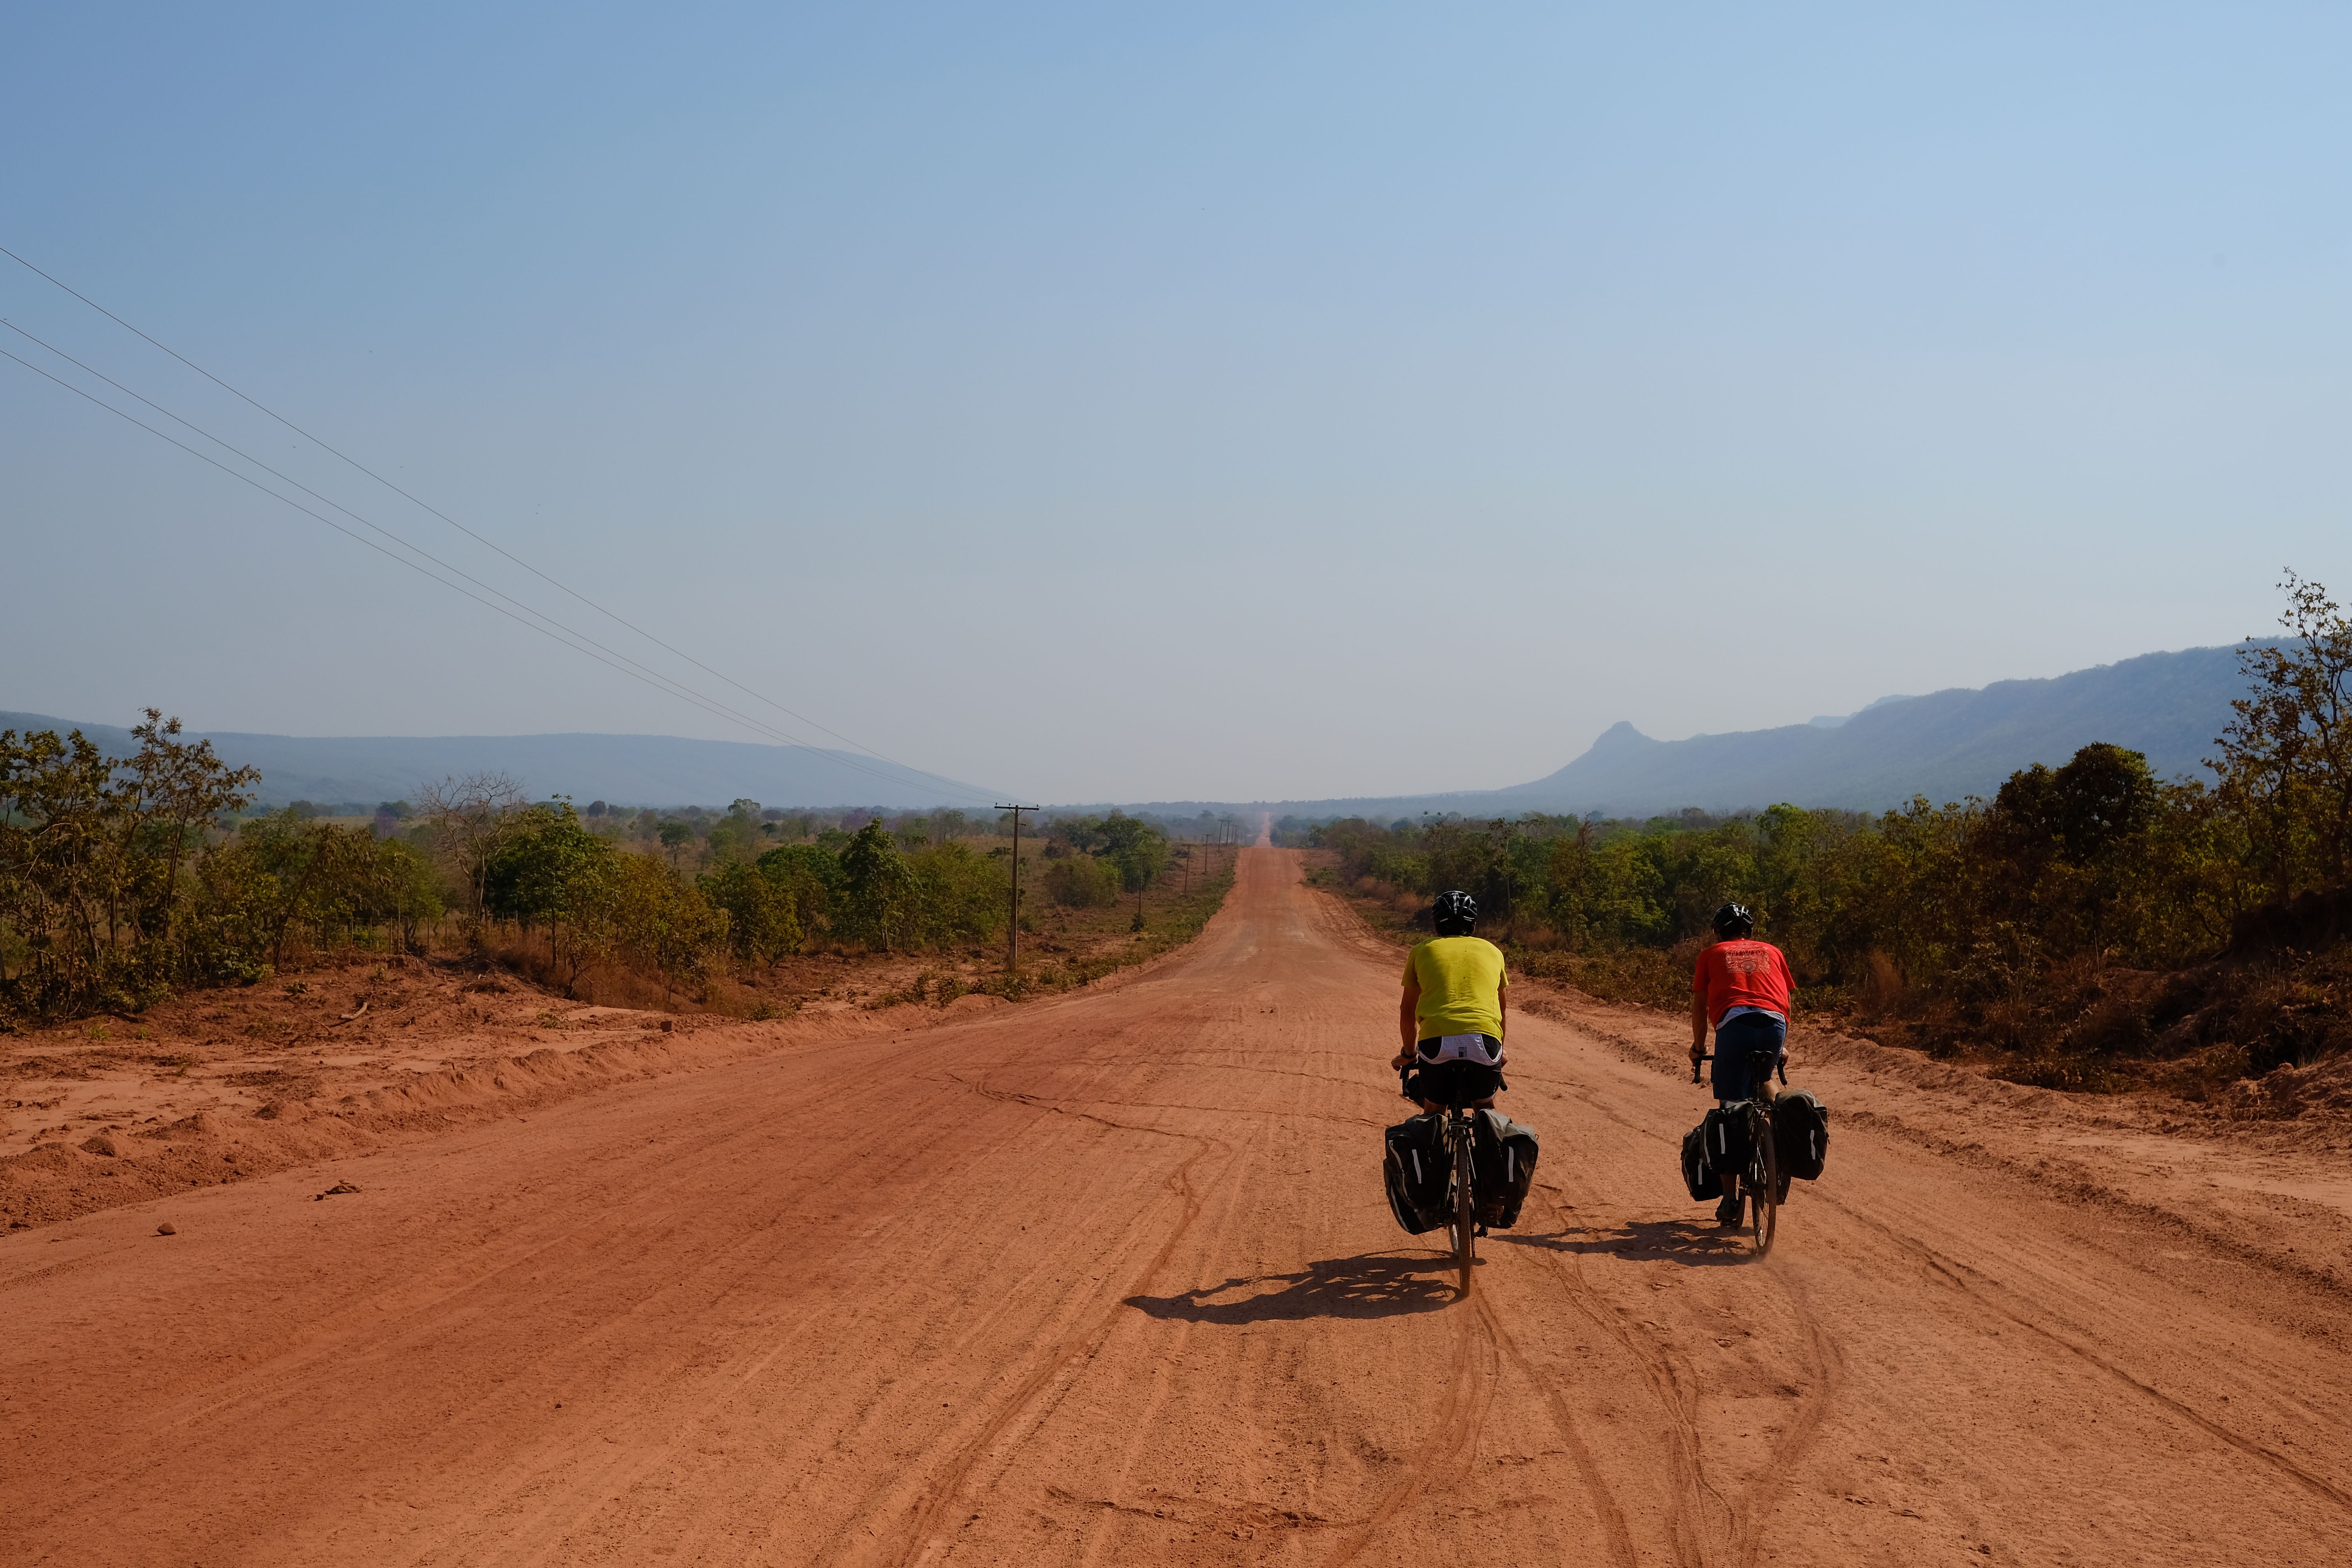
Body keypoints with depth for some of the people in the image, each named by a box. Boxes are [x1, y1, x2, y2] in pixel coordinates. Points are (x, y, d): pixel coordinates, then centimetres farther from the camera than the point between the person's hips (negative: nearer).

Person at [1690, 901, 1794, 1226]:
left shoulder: (1711, 954, 25)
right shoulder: (1772, 952, 30)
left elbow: (1699, 1004, 21)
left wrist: (1698, 1047, 31)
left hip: (1735, 1024, -2)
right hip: (1775, 1025, 2)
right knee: (1762, 1080, 33)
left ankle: (1729, 1200, 1)